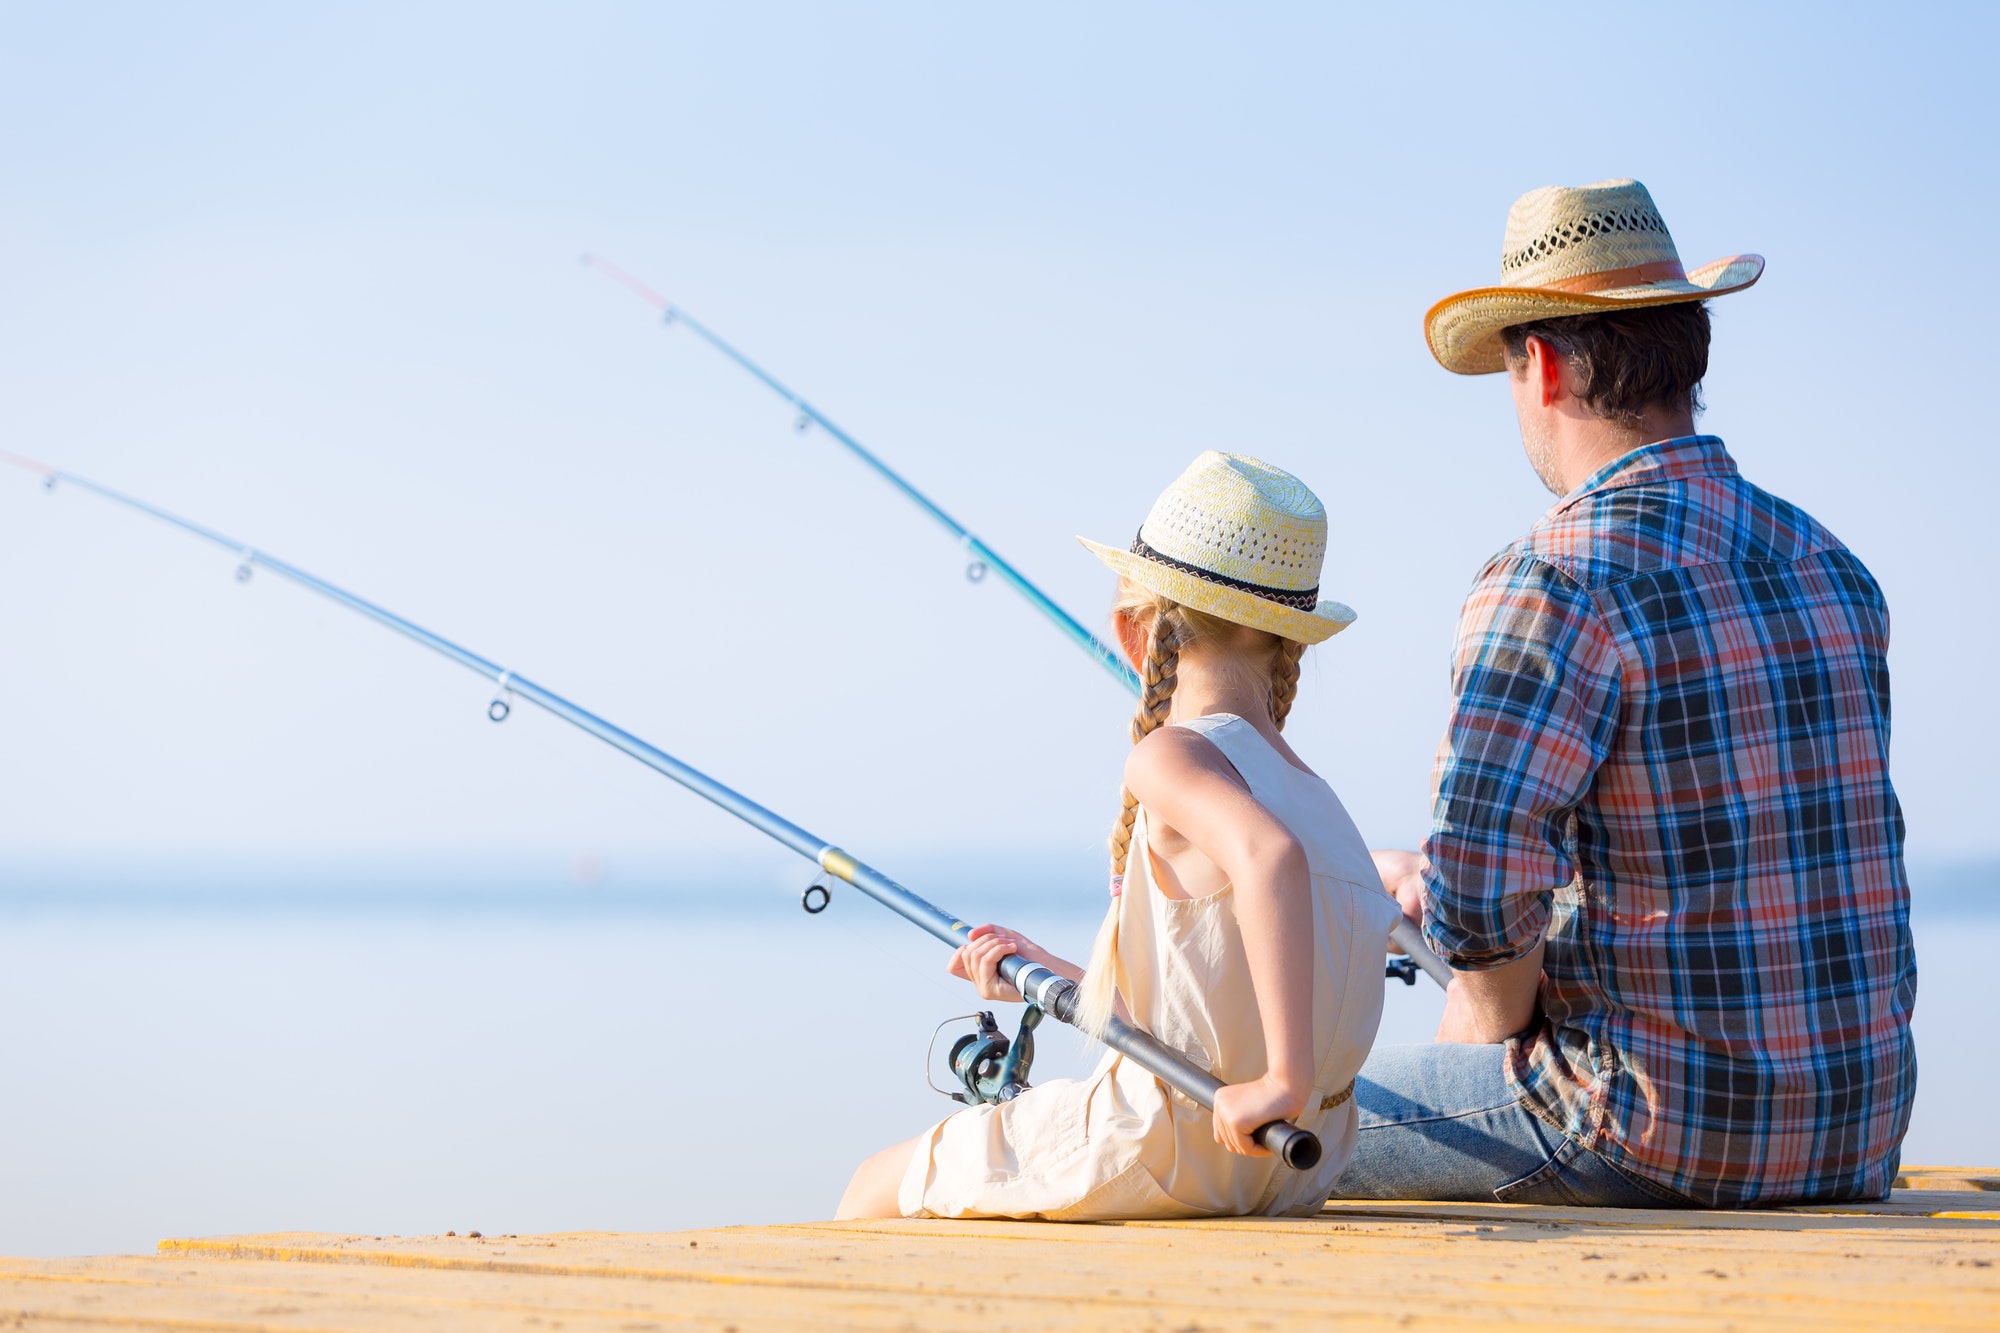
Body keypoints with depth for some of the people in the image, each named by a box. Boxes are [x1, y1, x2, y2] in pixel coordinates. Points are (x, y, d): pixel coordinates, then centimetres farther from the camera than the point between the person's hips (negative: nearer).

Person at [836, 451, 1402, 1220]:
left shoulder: (1174, 757, -14)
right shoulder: (1314, 793, 11)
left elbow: (1268, 856, -37)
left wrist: (1285, 1079, -38)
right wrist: (1051, 976, 24)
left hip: (1172, 1151, -9)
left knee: (875, 1194, 11)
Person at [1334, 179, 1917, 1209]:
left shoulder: (1553, 584, -16)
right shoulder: (1829, 565, 10)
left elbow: (1478, 888, -27)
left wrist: (1493, 1028, -4)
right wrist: (1427, 883, 25)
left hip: (1662, 1140, -8)